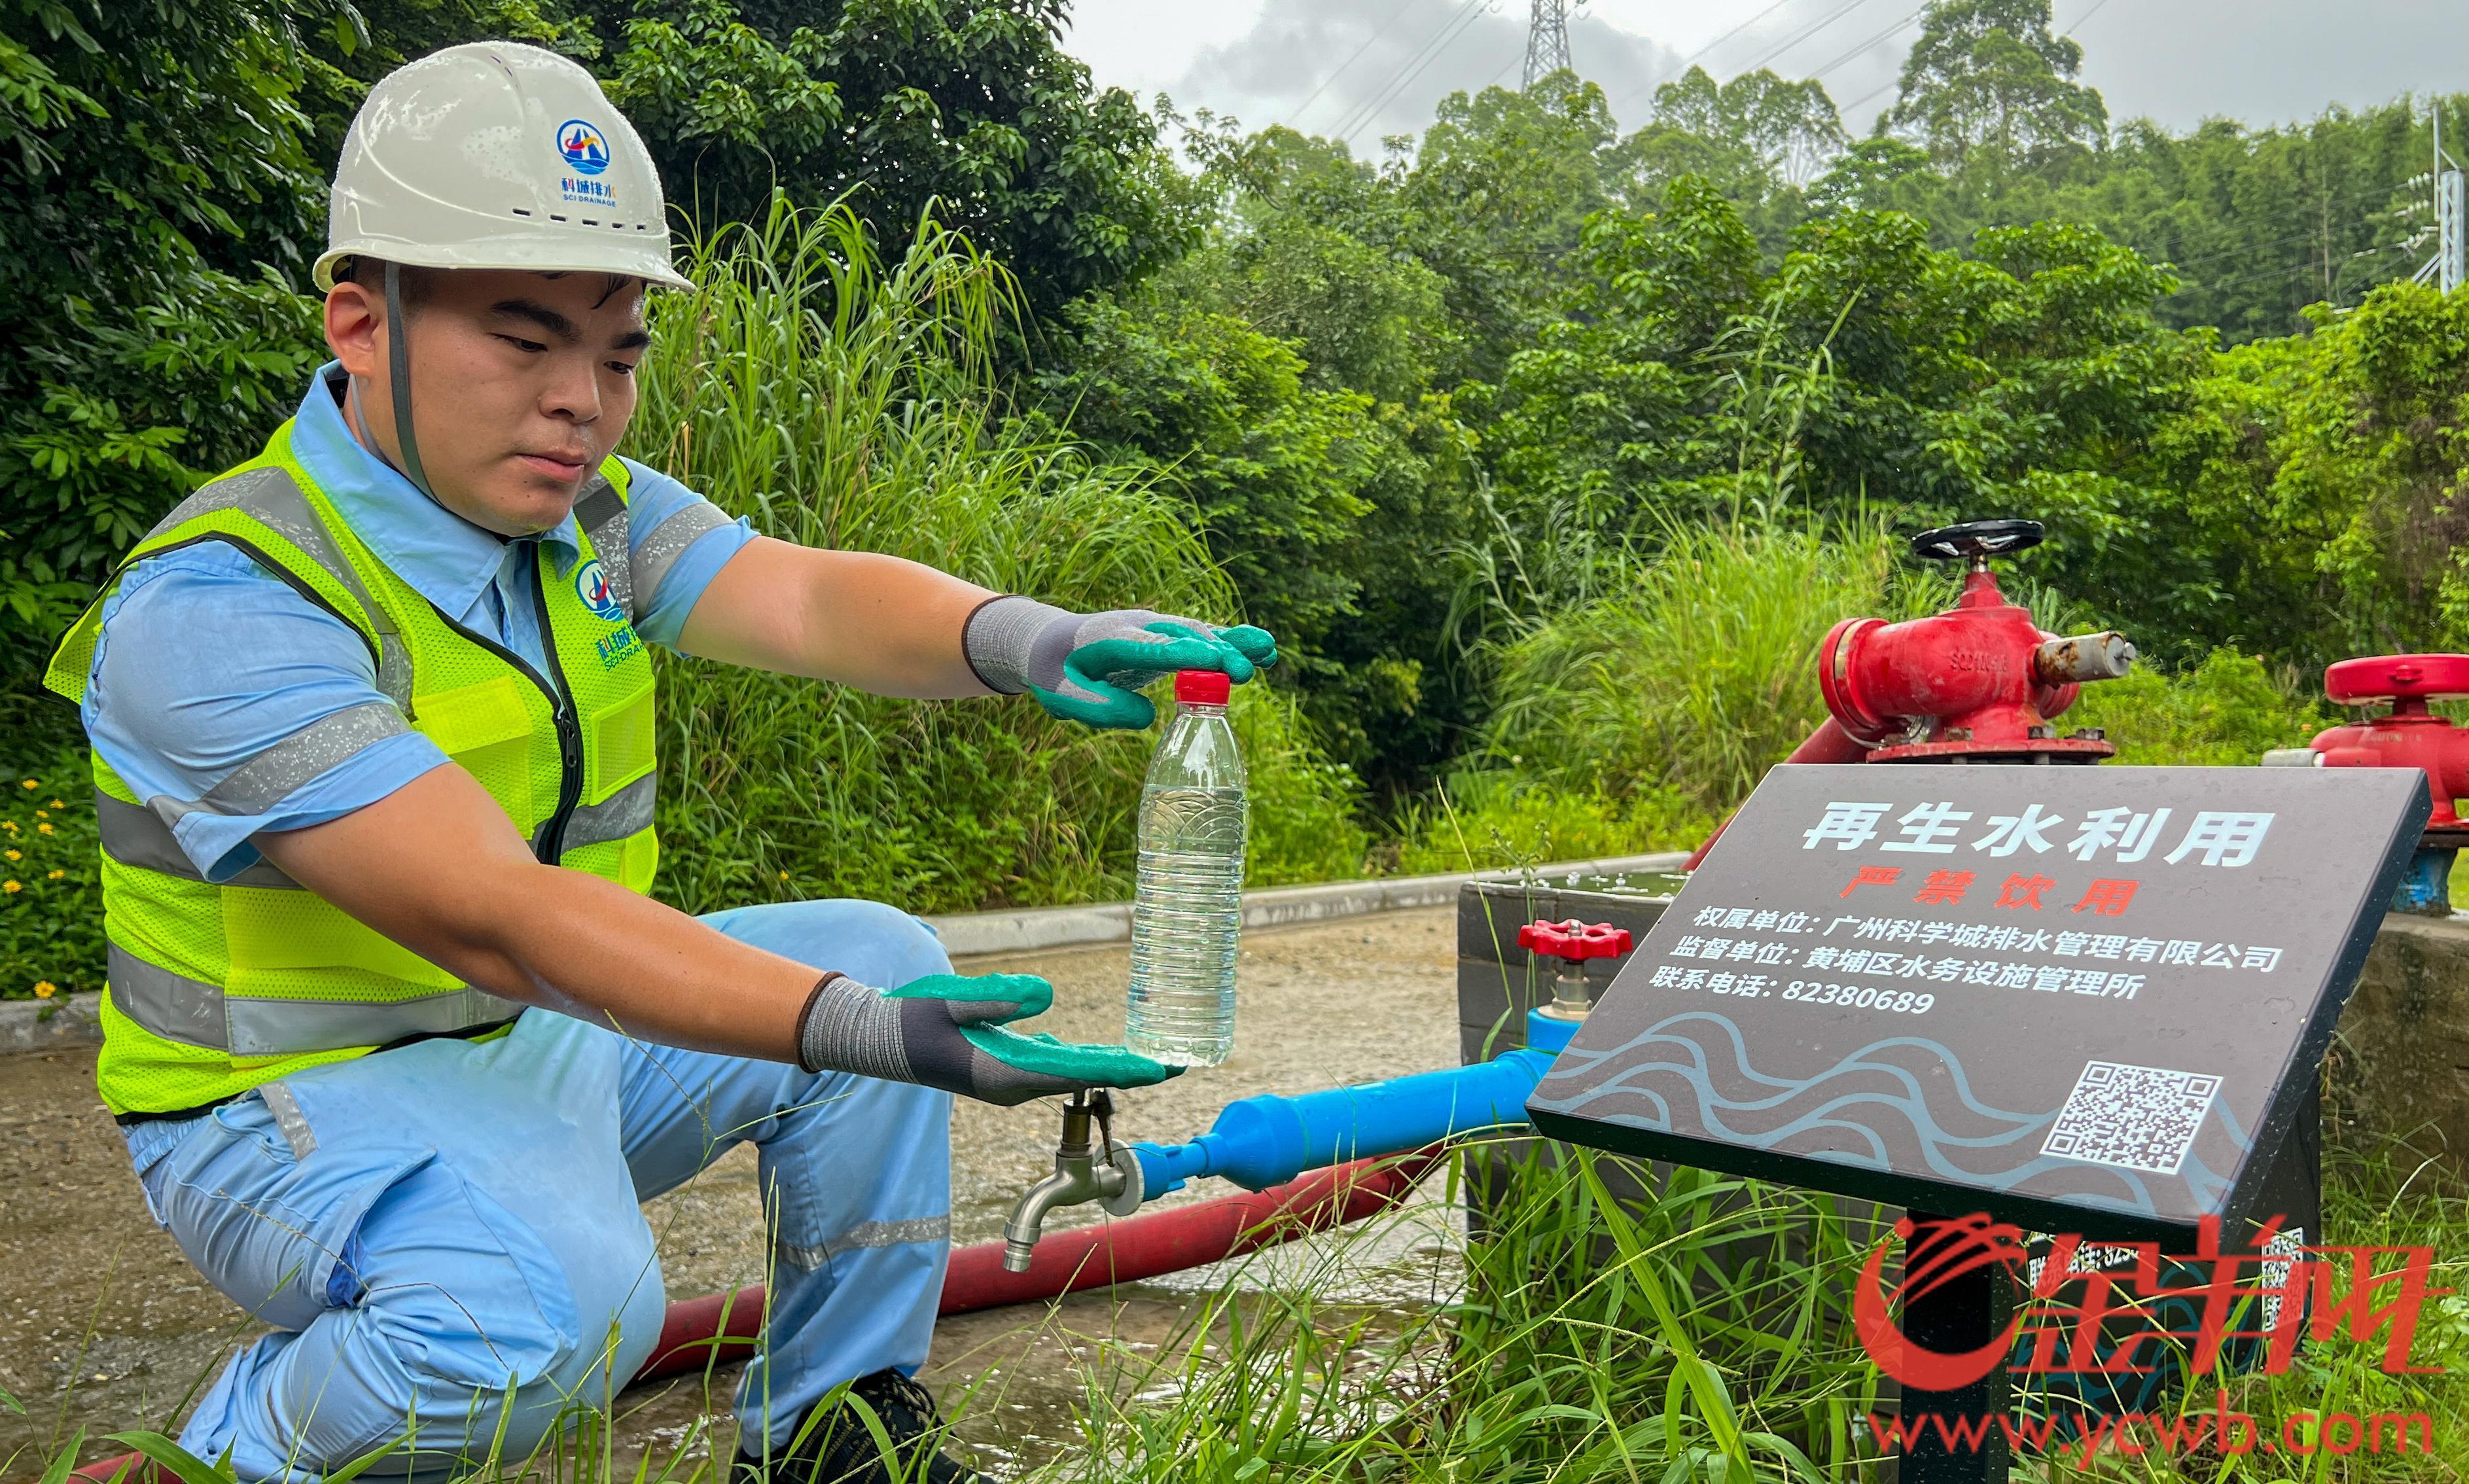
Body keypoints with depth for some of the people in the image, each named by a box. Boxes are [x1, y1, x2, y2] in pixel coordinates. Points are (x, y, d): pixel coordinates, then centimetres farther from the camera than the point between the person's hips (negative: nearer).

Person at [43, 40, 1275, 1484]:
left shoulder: (598, 514, -2)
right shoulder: (218, 604, -25)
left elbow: (806, 598, -20)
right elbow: (493, 917, -35)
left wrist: (1031, 639, -43)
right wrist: (867, 1034, -44)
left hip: (554, 1025, 7)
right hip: (309, 1091, -7)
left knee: (883, 956, -5)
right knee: (557, 1299, -34)